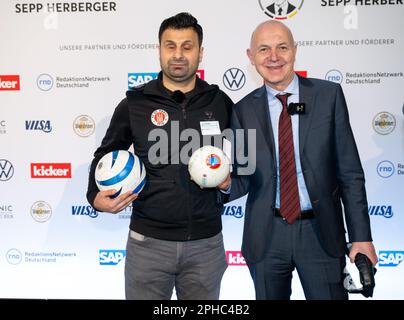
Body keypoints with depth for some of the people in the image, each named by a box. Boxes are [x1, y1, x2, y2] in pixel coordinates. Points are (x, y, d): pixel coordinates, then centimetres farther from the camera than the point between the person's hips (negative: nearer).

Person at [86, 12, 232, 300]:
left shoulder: (220, 103, 2)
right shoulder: (135, 103, -1)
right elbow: (105, 155, 9)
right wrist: (96, 196, -8)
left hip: (206, 242, 1)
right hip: (148, 240, -1)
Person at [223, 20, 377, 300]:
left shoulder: (329, 95, -3)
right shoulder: (243, 110, 1)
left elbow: (350, 171, -2)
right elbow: (244, 181, 3)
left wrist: (361, 236, -4)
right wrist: (226, 182, -20)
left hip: (321, 234, -1)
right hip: (265, 237, 2)